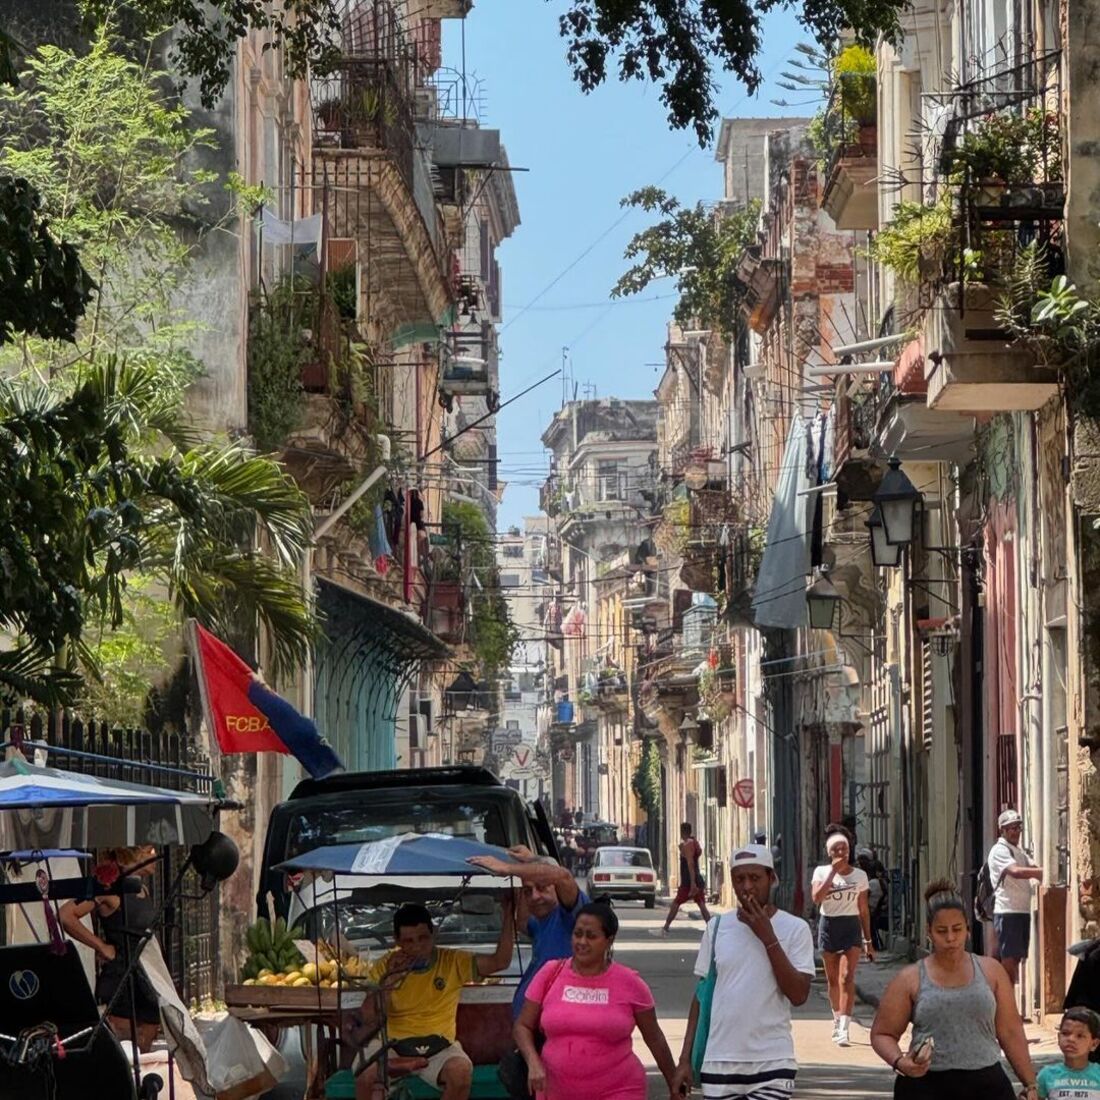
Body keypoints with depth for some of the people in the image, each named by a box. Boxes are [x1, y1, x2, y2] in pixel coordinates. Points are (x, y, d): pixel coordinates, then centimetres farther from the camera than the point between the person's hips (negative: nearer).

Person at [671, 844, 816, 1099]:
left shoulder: (794, 929, -3)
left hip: (772, 1062, -3)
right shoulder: (718, 927, 6)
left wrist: (767, 937, -16)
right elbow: (702, 994, 11)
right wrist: (685, 1059, 6)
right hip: (719, 1063, 3)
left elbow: (799, 994, -13)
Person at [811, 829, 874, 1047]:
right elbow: (816, 898, -17)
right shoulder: (822, 872, 1)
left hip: (851, 926, -1)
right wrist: (834, 872, -16)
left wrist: (868, 941, 9)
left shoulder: (860, 875, 5)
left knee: (847, 976, -15)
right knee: (832, 979, 9)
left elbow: (864, 910, 10)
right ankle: (838, 1020, 27)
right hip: (829, 925, 1)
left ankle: (844, 1029, -21)